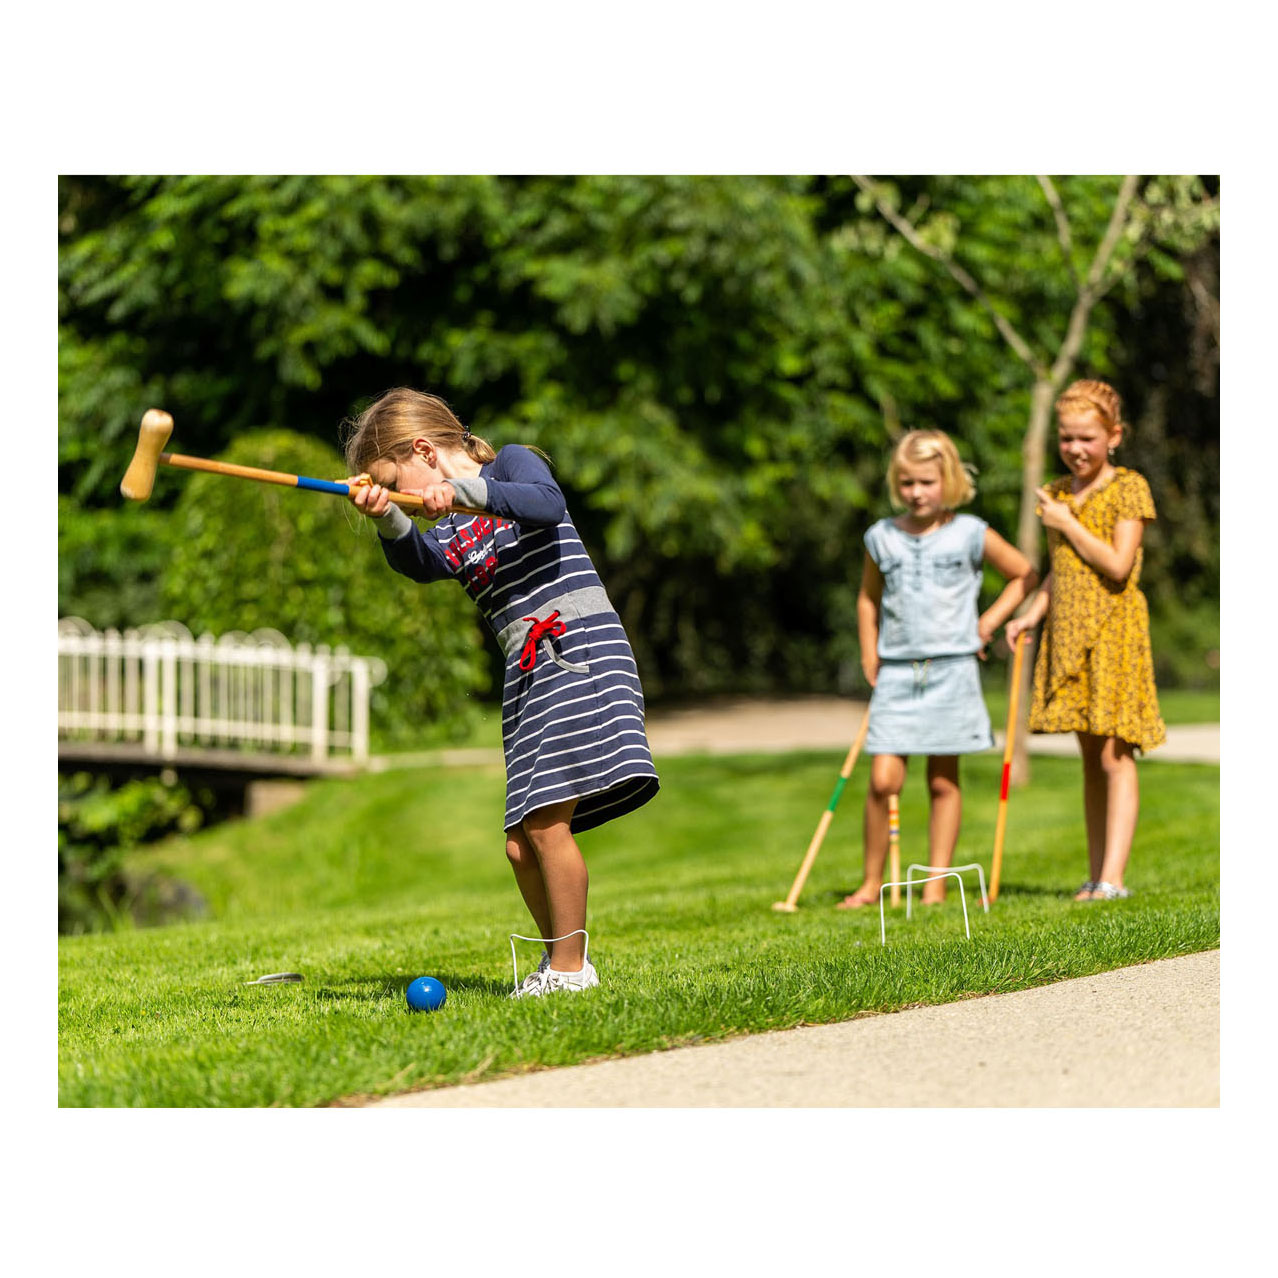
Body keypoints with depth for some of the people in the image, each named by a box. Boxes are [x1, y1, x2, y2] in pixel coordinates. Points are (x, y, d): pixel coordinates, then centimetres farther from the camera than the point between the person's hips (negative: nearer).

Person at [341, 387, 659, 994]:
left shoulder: (511, 462, 4)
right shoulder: (449, 533, 19)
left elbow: (549, 505, -18)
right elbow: (416, 562, -5)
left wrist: (467, 490, -26)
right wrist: (386, 518, -25)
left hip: (579, 650, -8)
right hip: (527, 675, 8)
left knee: (546, 821, -14)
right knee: (521, 842, 5)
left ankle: (569, 967, -7)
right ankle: (562, 955, 21)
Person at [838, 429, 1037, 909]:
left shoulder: (971, 535, 1)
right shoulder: (882, 538, 7)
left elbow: (1025, 575, 13)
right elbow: (868, 598, 20)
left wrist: (989, 622, 6)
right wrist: (869, 658, 12)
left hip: (952, 671, -1)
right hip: (896, 672, 1)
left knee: (944, 782, 3)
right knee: (883, 780, -8)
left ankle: (936, 886, 10)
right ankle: (871, 882, 5)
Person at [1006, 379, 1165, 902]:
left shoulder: (1128, 488, -6)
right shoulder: (1057, 494, 13)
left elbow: (1118, 566, -15)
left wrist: (1067, 524, -11)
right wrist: (1032, 614, 7)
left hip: (1113, 627, -6)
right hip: (1068, 631, 6)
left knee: (1114, 755, -8)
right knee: (1090, 759, 10)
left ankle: (1113, 877, -11)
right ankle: (1095, 874, 13)